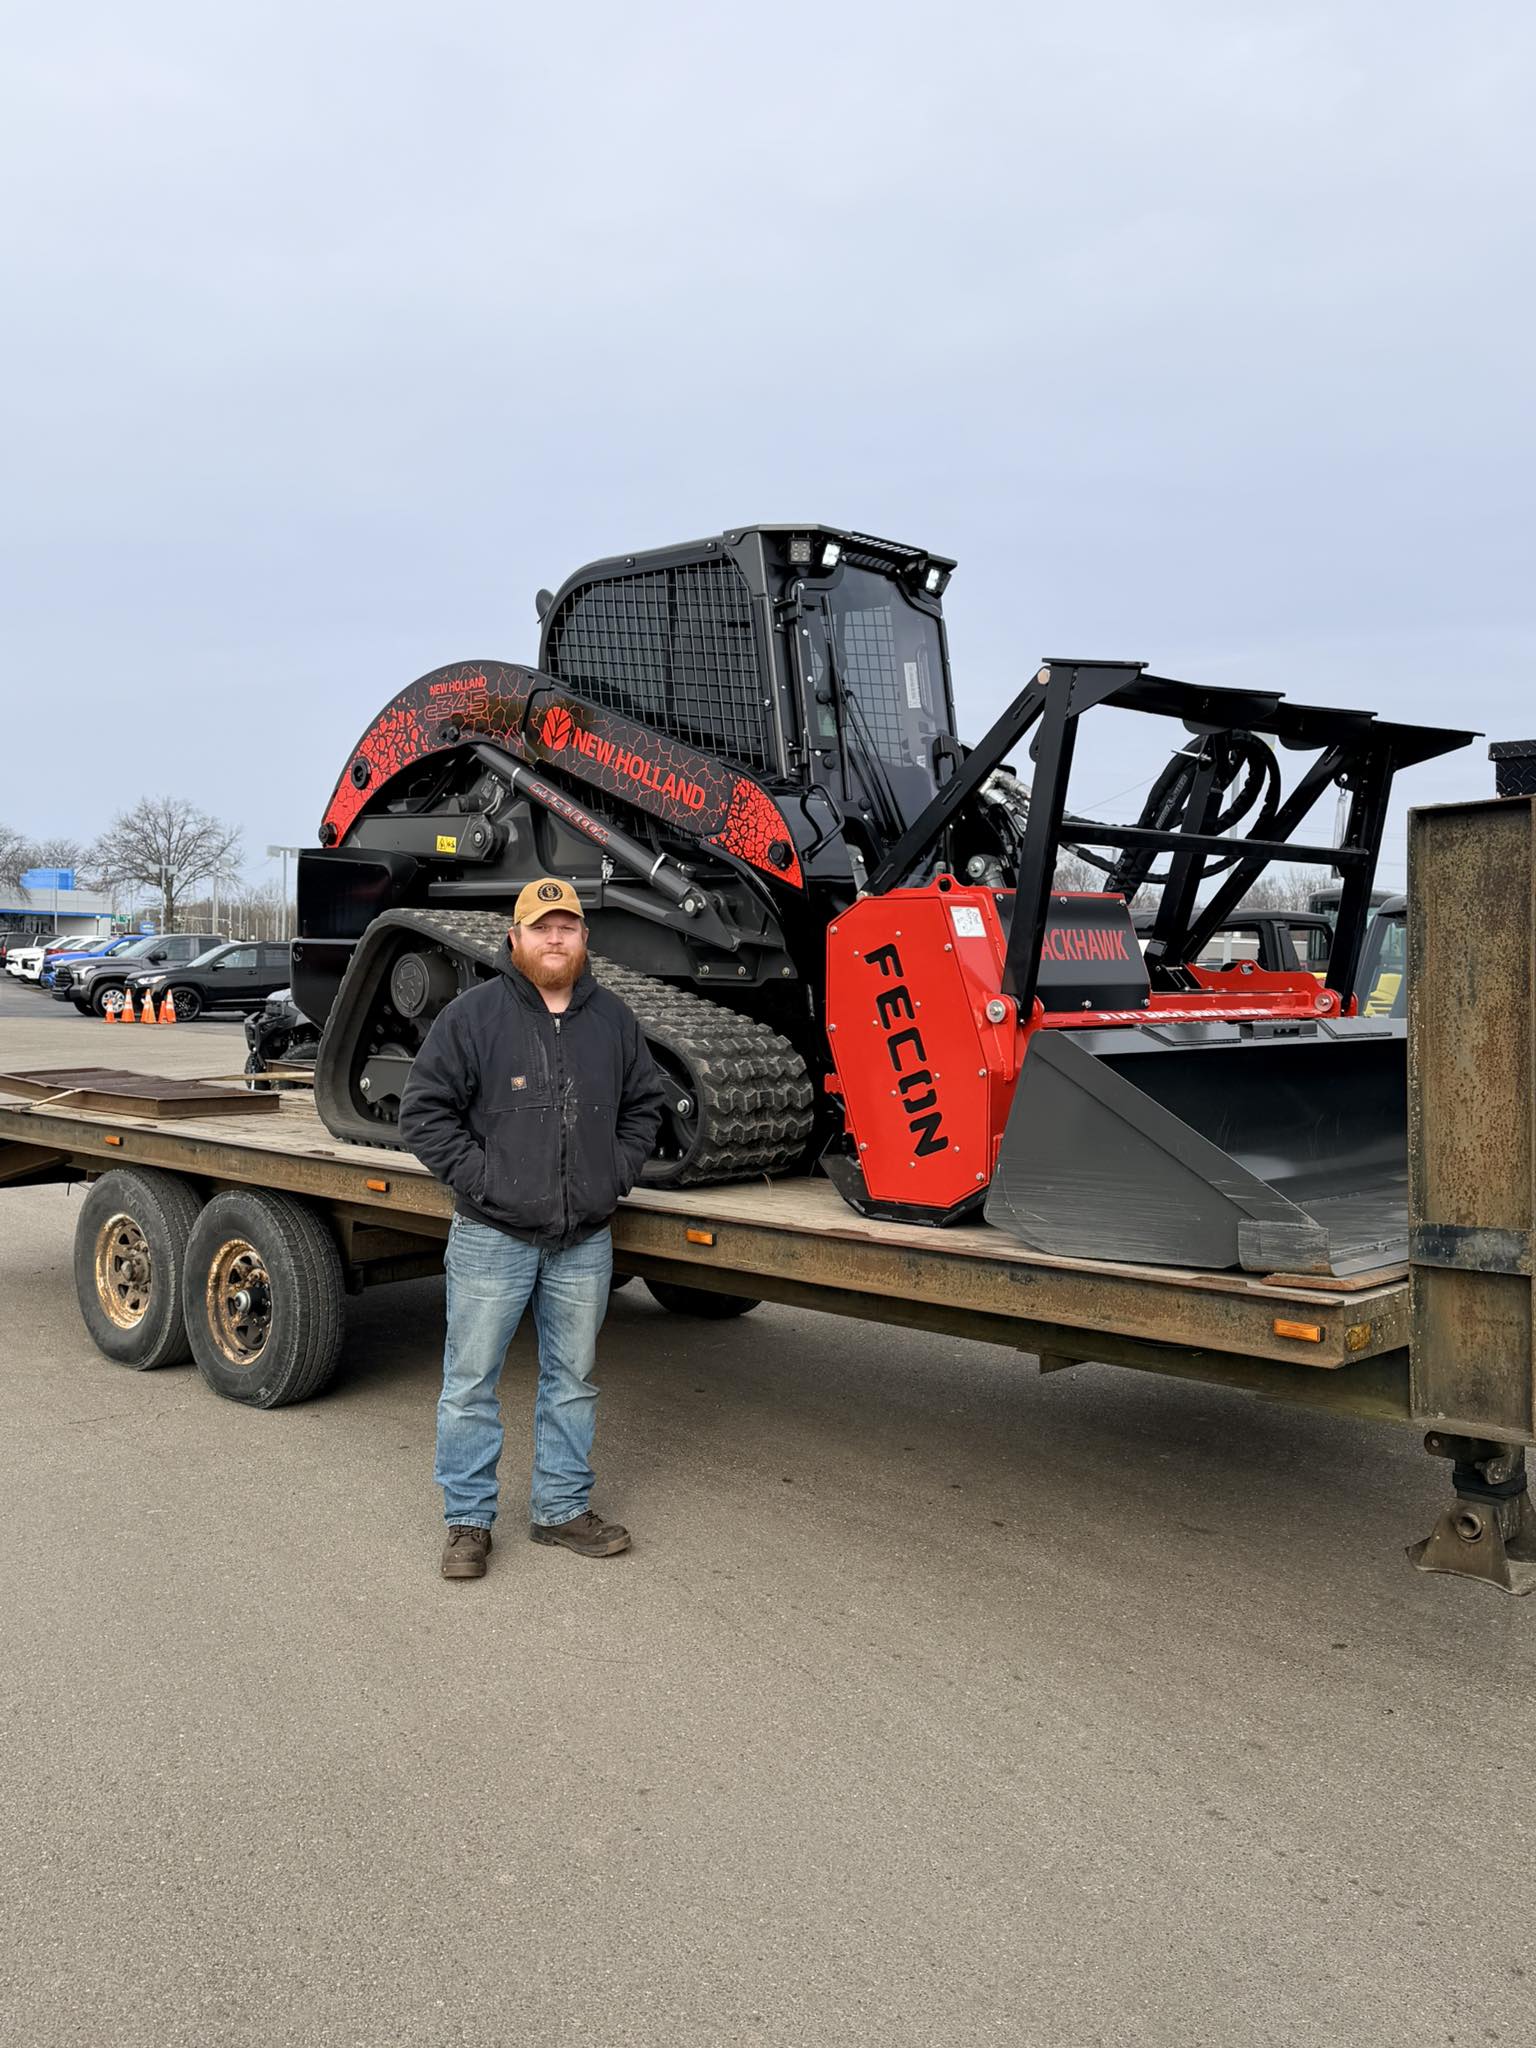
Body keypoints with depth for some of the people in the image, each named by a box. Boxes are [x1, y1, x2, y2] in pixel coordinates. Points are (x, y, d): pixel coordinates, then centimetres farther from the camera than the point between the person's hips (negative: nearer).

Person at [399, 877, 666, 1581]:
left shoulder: (613, 1019, 8)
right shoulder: (473, 1014, -6)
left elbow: (643, 1105, 18)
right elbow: (424, 1110, -6)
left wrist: (617, 1172, 5)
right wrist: (479, 1177, -12)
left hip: (584, 1240, 4)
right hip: (492, 1236, -4)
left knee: (572, 1381, 14)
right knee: (471, 1383, 4)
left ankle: (563, 1508, 29)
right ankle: (468, 1520, 18)